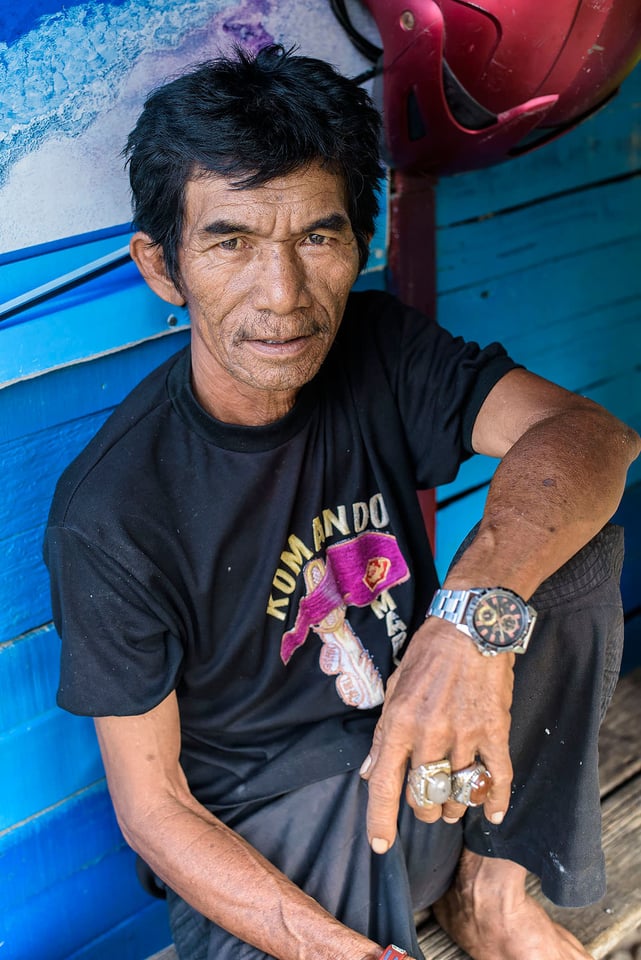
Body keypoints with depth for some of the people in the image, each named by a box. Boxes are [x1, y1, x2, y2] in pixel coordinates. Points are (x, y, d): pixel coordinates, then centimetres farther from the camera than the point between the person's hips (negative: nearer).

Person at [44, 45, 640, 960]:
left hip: (424, 751, 5)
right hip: (263, 833, -4)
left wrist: (477, 608, -43)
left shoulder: (378, 347, -8)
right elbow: (150, 804, -14)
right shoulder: (110, 516, -20)